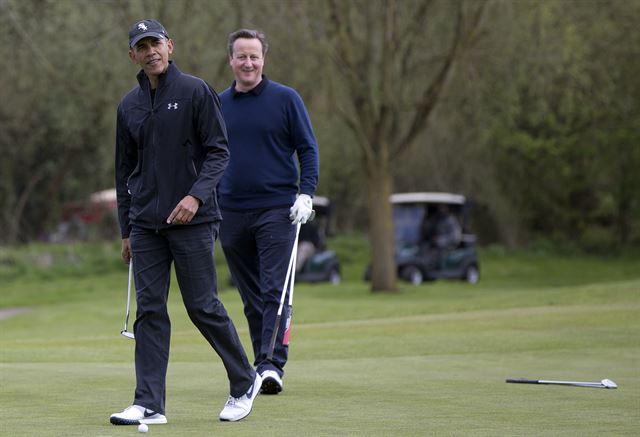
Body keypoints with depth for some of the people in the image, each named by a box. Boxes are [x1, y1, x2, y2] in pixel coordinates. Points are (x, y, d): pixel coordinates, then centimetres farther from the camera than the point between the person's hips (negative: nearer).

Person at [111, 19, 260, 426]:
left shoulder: (195, 91, -3)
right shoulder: (129, 105, 12)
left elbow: (219, 151, -6)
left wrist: (197, 195, -20)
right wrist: (127, 229, 15)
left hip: (192, 220, -5)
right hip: (146, 224, 5)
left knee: (203, 306, -2)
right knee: (150, 311, 1)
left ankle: (245, 381, 17)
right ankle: (149, 404, 1)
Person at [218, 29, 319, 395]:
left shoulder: (286, 99, 0)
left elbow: (308, 148, 1)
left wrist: (306, 193, -11)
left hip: (277, 210, -4)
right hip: (231, 213, 4)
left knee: (275, 291, -11)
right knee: (251, 296, 8)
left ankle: (273, 365, -14)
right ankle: (261, 362, 14)